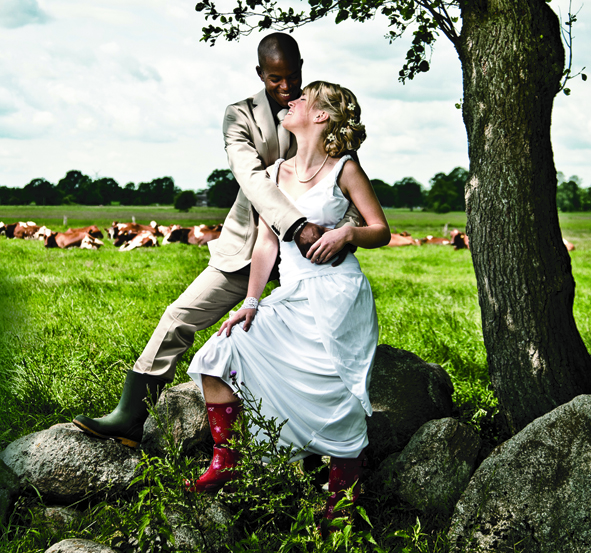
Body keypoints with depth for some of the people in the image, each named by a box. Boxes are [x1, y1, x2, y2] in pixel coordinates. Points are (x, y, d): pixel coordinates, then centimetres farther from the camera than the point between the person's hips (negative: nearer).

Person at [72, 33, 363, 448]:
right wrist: (297, 225, -35)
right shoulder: (242, 115, -3)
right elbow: (253, 178, -20)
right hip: (247, 247, 0)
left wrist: (347, 229, -23)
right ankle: (130, 417, 4)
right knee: (179, 318, -4)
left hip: (303, 250, 1)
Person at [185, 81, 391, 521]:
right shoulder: (276, 173, 12)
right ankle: (225, 463, 7)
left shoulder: (344, 170, -1)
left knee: (332, 397, -12)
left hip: (337, 295, -5)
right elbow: (266, 241, 10)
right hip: (291, 298, 6)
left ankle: (342, 499, 6)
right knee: (218, 353, -5)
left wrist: (347, 233, -19)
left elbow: (382, 231, 2)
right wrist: (250, 303, 4)